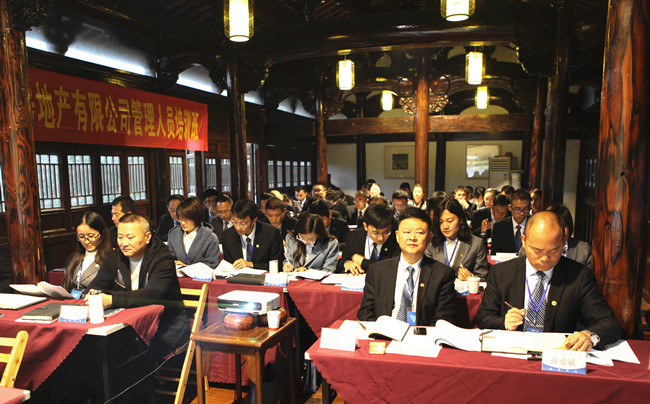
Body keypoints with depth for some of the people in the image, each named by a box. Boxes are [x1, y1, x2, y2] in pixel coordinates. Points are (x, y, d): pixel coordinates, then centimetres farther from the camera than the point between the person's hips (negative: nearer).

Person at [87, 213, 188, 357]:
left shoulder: (162, 258, -13)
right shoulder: (114, 257, 8)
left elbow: (153, 294, -28)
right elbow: (97, 284, -3)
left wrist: (112, 300, -40)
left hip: (167, 323, -5)